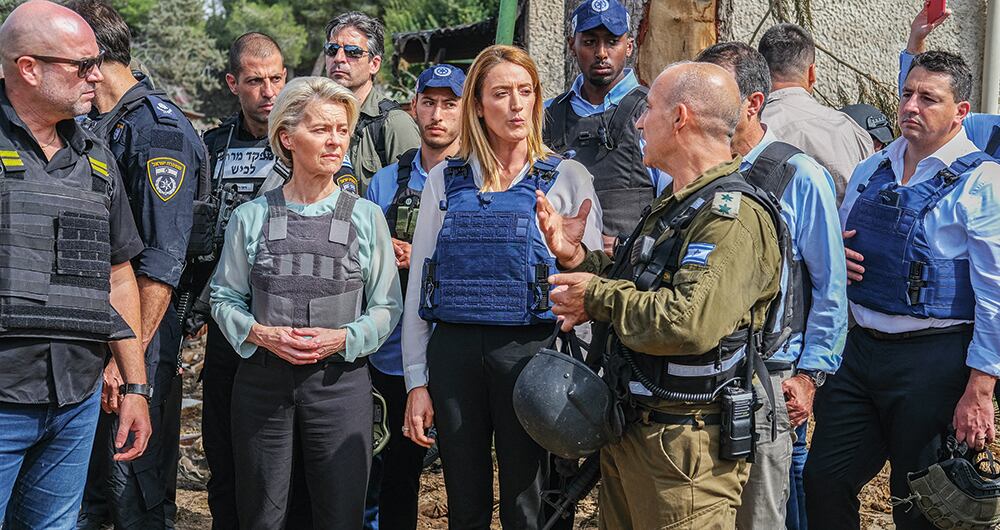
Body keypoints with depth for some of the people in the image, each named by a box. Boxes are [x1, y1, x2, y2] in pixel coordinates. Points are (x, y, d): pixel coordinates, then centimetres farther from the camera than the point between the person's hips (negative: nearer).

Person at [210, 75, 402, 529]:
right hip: (262, 380, 1)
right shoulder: (251, 217, 5)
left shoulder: (366, 216, 3)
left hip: (340, 380, 0)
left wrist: (343, 338, -13)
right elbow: (224, 298, 8)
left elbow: (386, 307, 4)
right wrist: (261, 334, -11)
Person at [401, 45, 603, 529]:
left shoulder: (568, 179, 3)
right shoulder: (445, 180, 8)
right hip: (454, 352, 2)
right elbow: (418, 285, 8)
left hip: (530, 351, -2)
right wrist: (416, 382, 4)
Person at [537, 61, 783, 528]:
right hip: (628, 432, 10)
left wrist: (598, 297, -17)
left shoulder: (734, 214, -19)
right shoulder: (672, 206, 15)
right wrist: (577, 258, 5)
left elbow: (691, 324, -31)